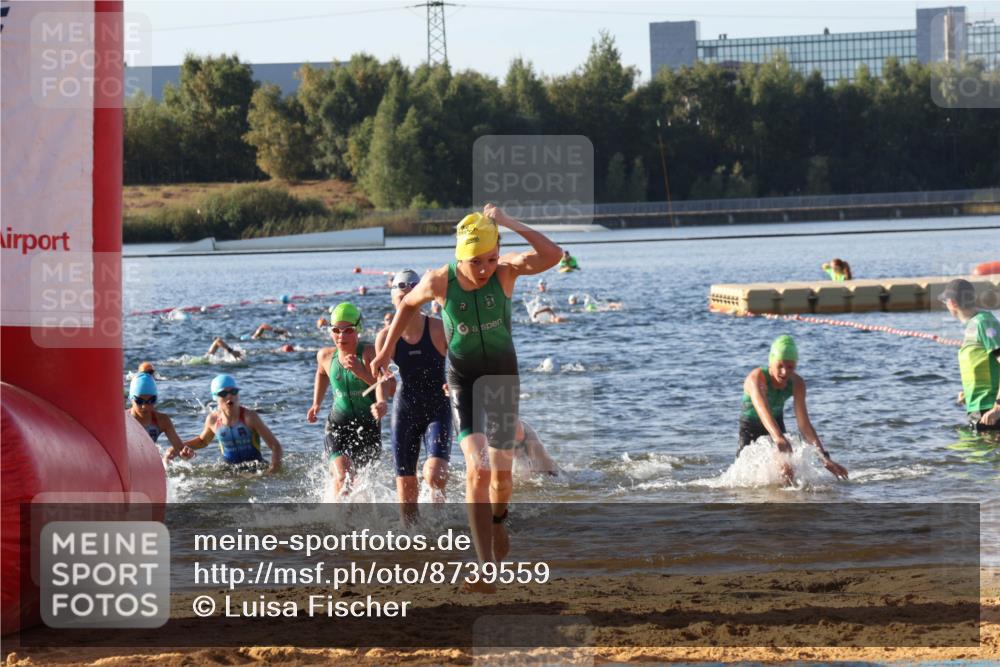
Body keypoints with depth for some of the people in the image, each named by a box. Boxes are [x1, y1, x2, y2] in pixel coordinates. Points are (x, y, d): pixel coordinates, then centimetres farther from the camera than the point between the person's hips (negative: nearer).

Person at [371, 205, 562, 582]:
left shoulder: (506, 269, -16)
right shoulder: (439, 282, -15)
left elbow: (552, 255, -34)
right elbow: (409, 304, 8)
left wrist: (508, 223, -34)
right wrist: (386, 350, 14)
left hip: (504, 377, 2)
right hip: (463, 380, -2)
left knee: (501, 473, 12)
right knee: (477, 470, -18)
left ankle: (498, 520, 49)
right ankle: (486, 567, -23)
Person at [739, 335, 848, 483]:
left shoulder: (797, 383, -19)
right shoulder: (756, 378, -33)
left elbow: (804, 424, -21)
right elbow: (763, 410, -51)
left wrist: (824, 457, -32)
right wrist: (778, 438, -70)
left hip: (777, 426, 3)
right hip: (750, 428, -3)